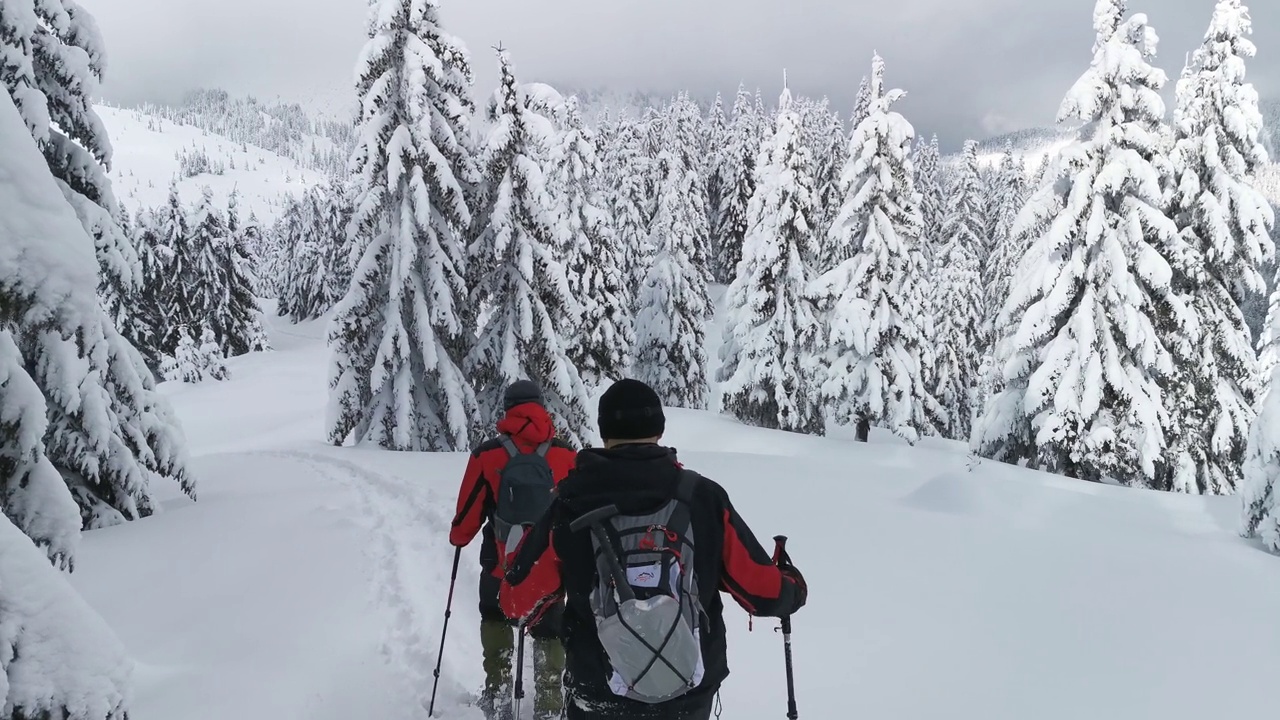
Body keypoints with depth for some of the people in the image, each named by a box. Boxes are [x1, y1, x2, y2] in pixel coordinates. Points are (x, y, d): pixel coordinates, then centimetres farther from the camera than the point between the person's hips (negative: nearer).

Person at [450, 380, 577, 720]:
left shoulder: (487, 454, -8)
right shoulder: (566, 455, -3)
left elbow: (469, 507, 0)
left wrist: (459, 537, 20)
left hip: (501, 561, 0)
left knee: (495, 618, 25)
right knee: (549, 632, 15)